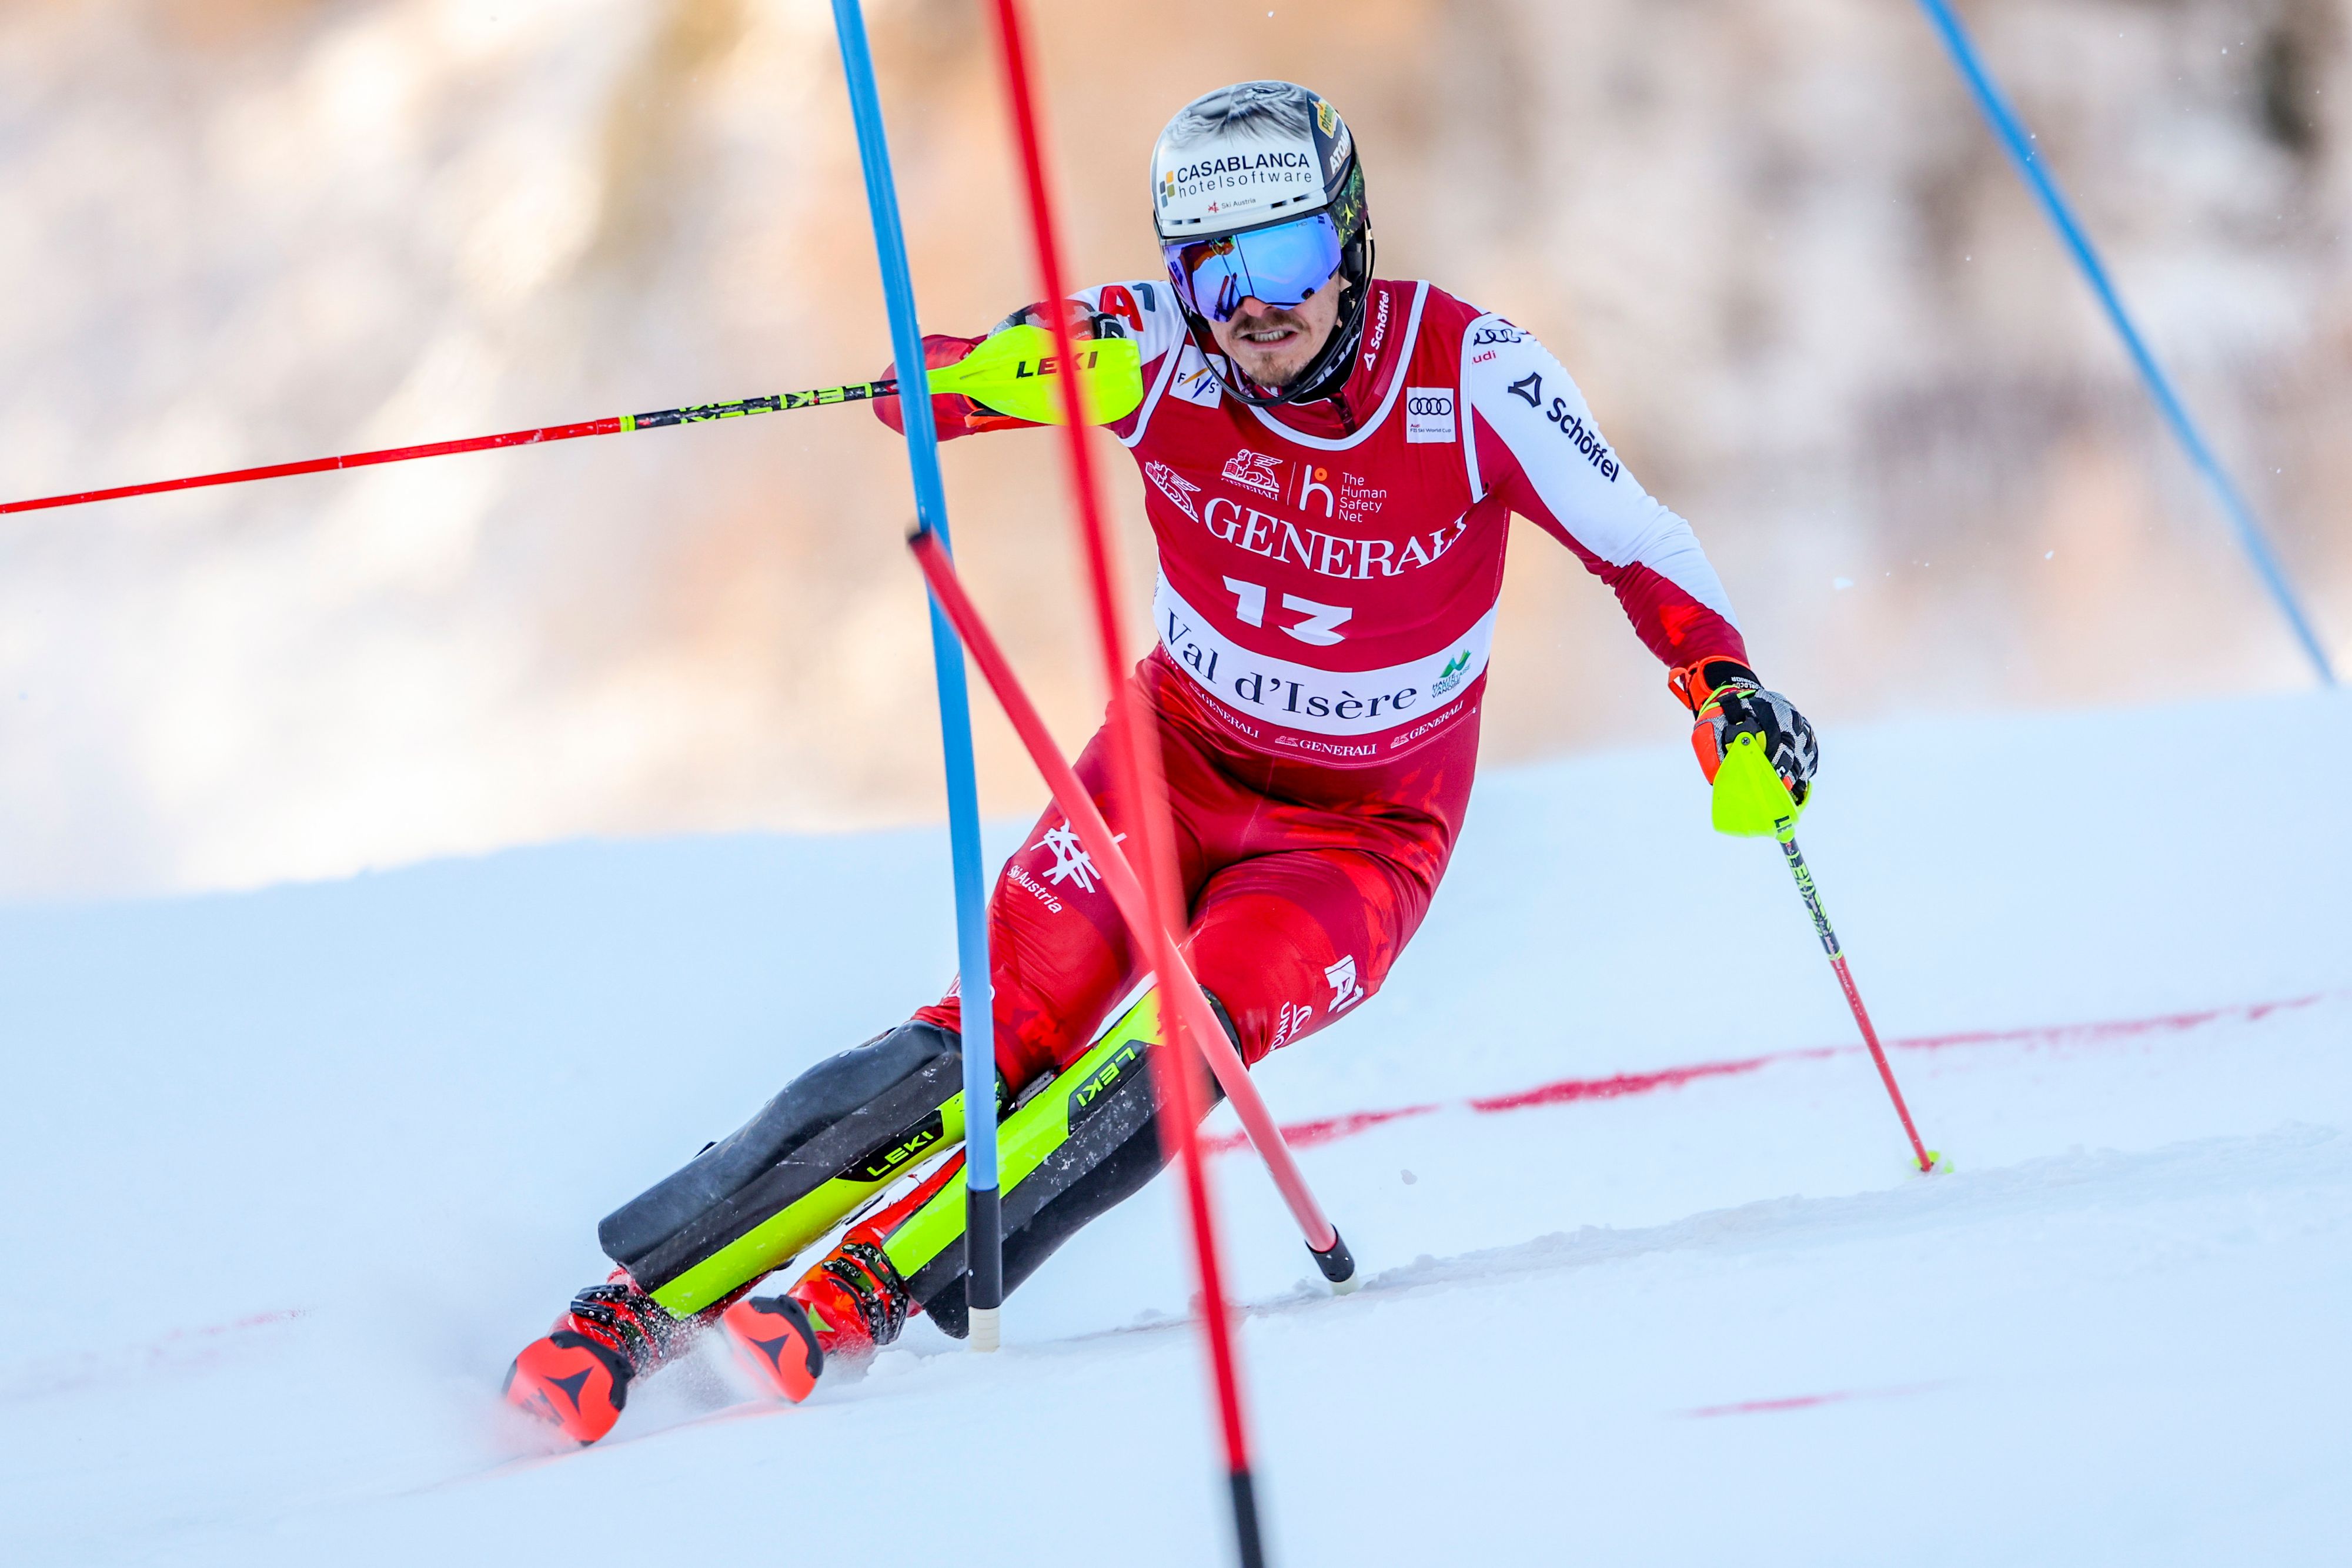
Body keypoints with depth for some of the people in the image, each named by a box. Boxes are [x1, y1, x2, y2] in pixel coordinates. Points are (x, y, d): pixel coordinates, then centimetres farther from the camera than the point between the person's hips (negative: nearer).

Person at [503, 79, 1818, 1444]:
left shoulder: (1471, 376, -20)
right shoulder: (1164, 347, -17)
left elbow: (1638, 546, -10)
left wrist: (1726, 686, -26)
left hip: (1366, 828, -1)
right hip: (1177, 760, 1)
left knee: (1174, 1051, -27)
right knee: (1001, 1038, -17)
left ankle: (861, 1297, -24)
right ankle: (645, 1297, -12)